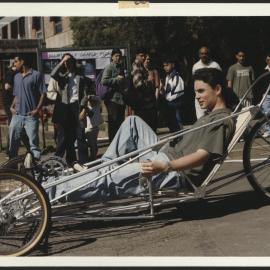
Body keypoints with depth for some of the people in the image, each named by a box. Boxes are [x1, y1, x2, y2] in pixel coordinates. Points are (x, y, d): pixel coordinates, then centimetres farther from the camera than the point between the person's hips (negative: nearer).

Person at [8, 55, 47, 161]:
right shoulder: (16, 77, 16)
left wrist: (37, 109, -13)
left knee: (34, 143, -2)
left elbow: (43, 93, -6)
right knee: (13, 142, 9)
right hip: (17, 115, 6)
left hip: (31, 116, -6)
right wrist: (12, 107, 6)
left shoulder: (36, 75, -4)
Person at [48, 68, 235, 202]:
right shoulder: (211, 115, 21)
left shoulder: (222, 120, -11)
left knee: (110, 179, -19)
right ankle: (105, 167, 3)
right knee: (133, 122, 9)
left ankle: (55, 193, -16)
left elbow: (201, 156, -23)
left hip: (177, 173, -10)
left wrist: (163, 167, -36)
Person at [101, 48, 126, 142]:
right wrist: (117, 79, -17)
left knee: (120, 120, 13)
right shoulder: (109, 67, -7)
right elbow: (104, 81, -20)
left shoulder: (120, 67, 18)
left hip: (121, 98, 8)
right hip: (112, 98, -8)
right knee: (113, 121, -7)